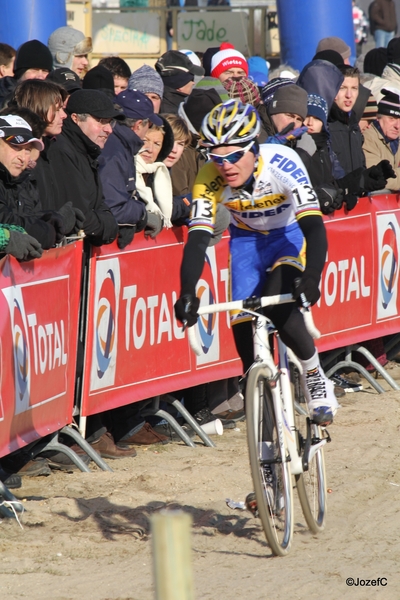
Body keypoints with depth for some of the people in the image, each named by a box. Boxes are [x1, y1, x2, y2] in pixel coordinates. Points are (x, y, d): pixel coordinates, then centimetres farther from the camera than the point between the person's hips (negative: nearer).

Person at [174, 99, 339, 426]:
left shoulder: (282, 163, -35)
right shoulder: (209, 180, -26)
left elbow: (314, 227, -41)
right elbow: (197, 239, -30)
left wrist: (311, 278, -57)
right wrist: (187, 293, -46)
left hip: (292, 234, -3)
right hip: (247, 239, 3)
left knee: (278, 305, -28)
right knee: (245, 327, -9)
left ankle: (316, 378, -6)